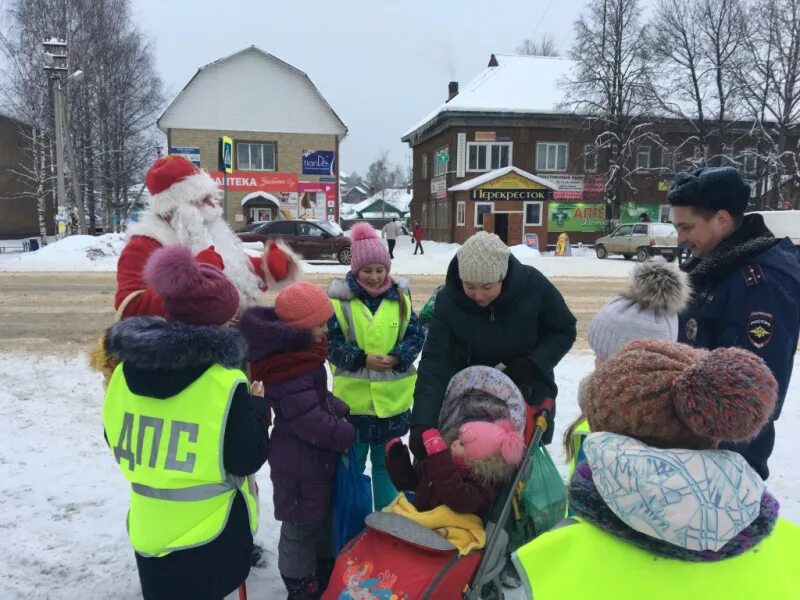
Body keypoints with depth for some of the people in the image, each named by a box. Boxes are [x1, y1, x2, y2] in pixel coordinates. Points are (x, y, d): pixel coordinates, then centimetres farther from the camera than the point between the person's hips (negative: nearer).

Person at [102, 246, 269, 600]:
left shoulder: (126, 371, -4)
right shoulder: (226, 383, -23)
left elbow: (117, 445, 8)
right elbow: (248, 459, -16)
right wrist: (258, 407, -3)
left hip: (148, 530, 5)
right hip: (210, 534, -4)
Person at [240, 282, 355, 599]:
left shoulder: (299, 353, 3)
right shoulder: (289, 370, -29)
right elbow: (310, 421, -30)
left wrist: (339, 409, -1)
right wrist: (346, 433, -15)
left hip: (314, 457, 10)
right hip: (299, 462, -10)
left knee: (322, 514, 25)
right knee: (302, 524, 8)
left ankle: (326, 574, 44)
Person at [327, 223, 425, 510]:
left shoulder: (400, 297, -1)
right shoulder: (340, 298, -9)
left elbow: (416, 335, 2)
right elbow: (330, 343, -8)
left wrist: (399, 357, -17)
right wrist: (361, 359, -22)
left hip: (393, 396, 2)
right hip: (353, 396, -2)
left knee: (386, 458, 19)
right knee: (351, 460, 14)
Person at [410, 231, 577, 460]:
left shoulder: (533, 284, -23)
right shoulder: (448, 301, -23)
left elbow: (564, 331, -8)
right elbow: (435, 363, -27)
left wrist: (533, 364, -25)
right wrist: (422, 422, -39)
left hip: (531, 397, 0)